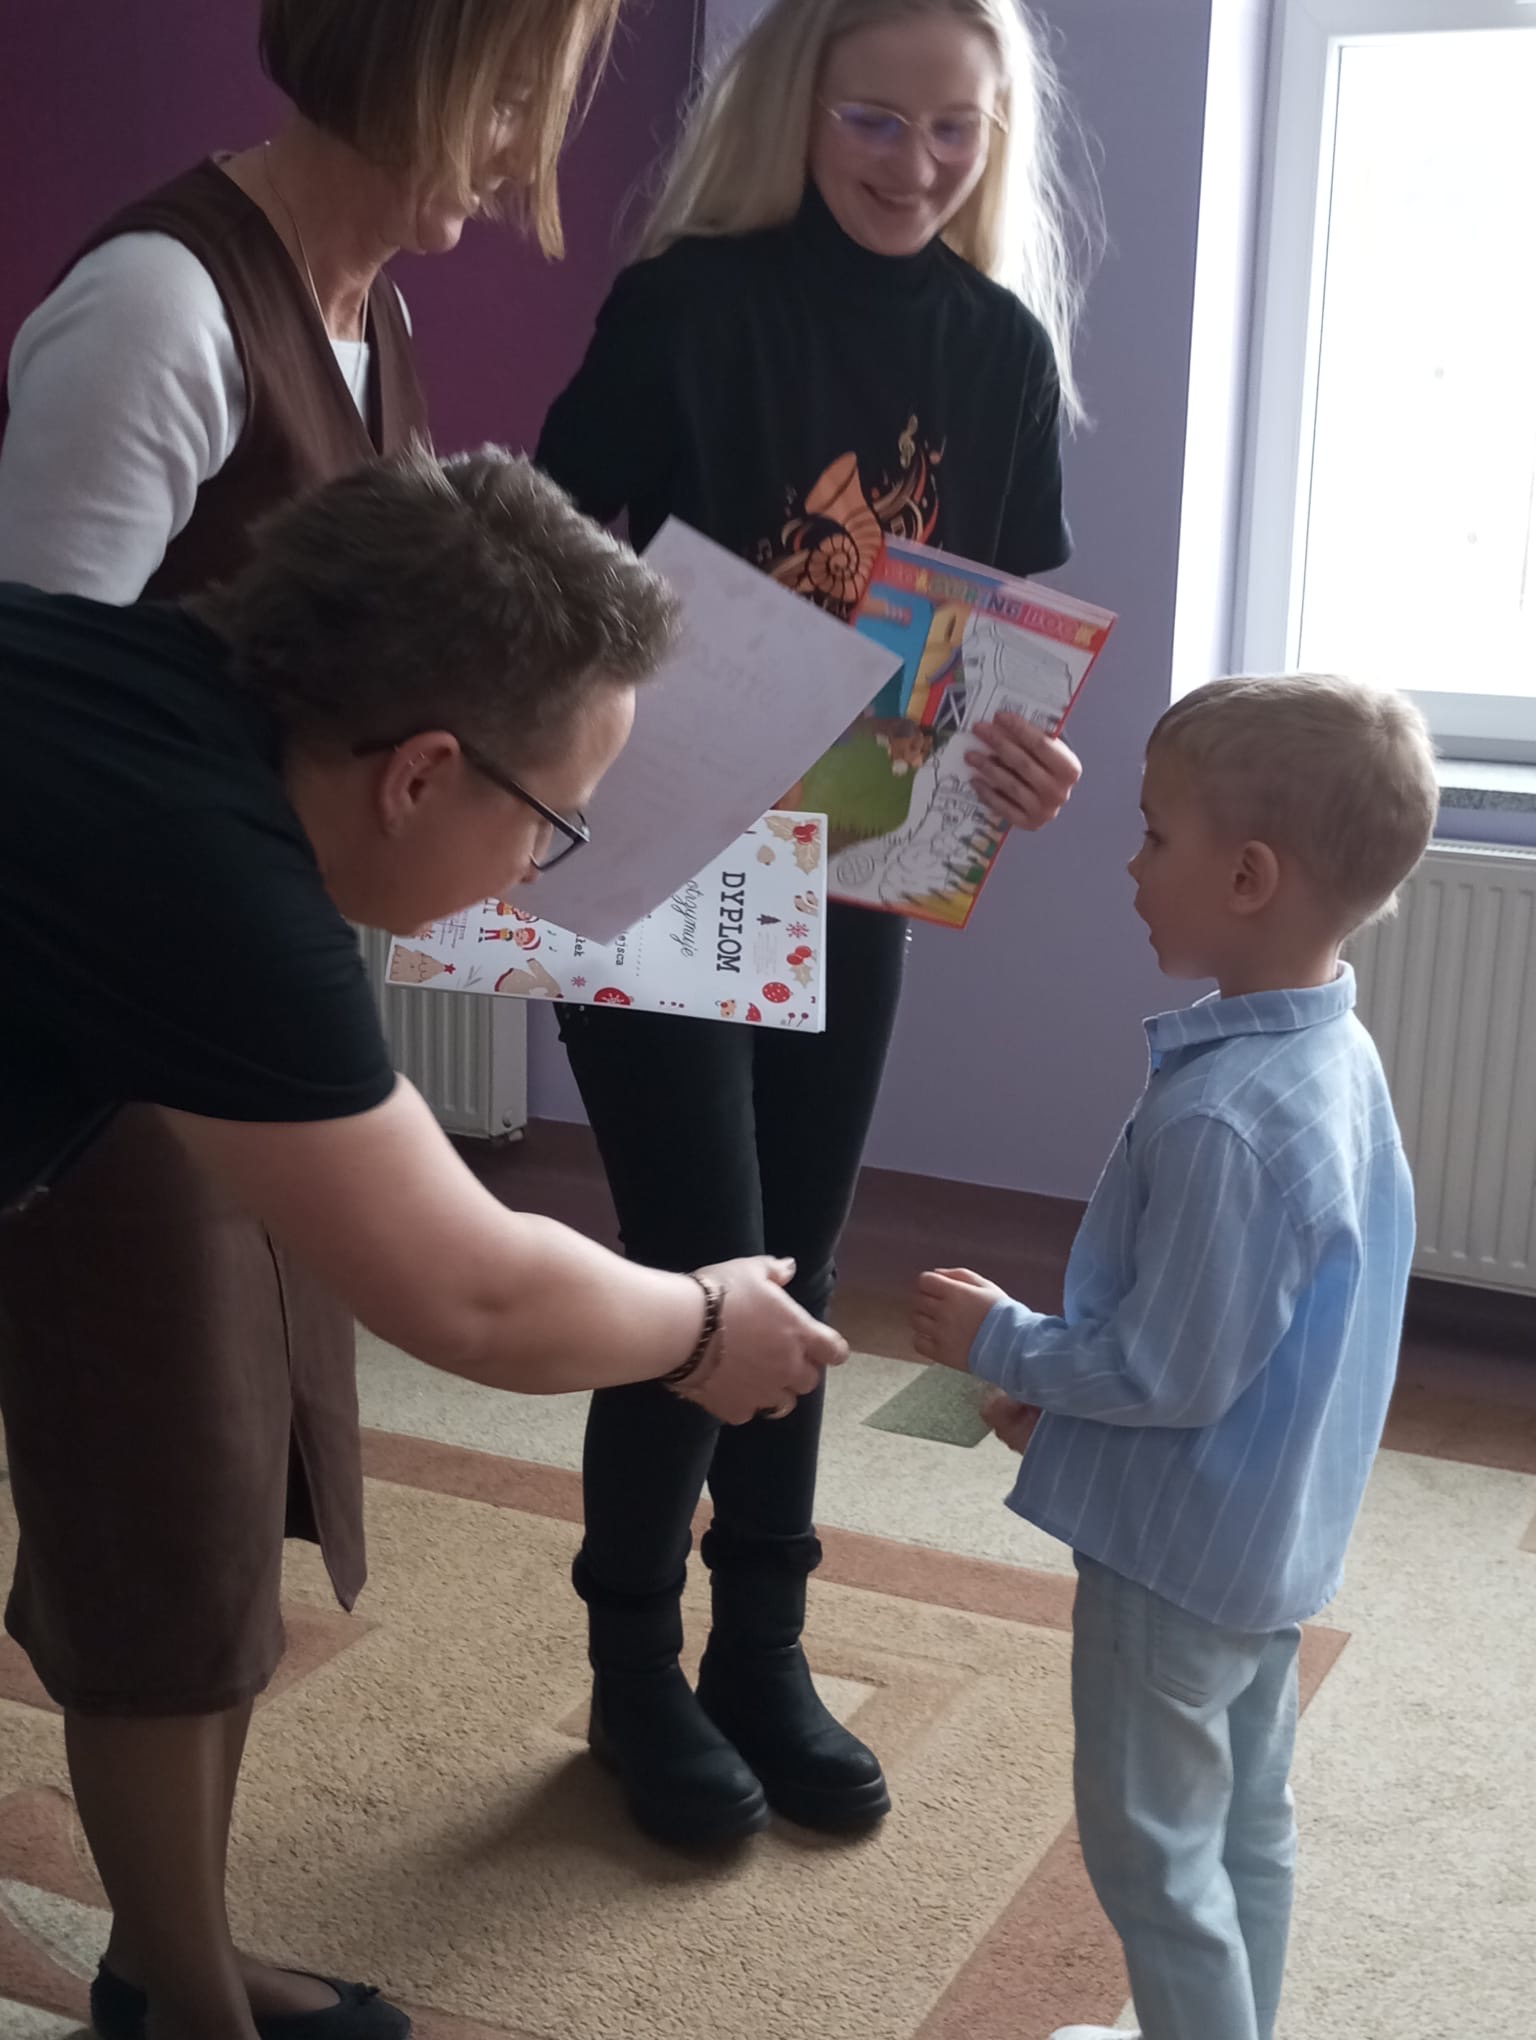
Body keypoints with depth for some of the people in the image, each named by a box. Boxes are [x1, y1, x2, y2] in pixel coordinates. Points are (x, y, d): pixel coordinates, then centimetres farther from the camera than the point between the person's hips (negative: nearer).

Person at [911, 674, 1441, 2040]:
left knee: (1151, 1849, 9)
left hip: (1177, 1555, -9)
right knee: (1249, 1822, 23)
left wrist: (998, 1341, -12)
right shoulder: (1340, 1057, -1)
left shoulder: (1218, 1118, -31)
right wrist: (1059, 1393, 9)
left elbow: (1166, 1374, -26)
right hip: (1280, 1538, 9)